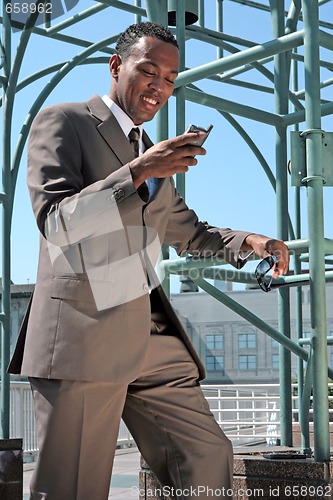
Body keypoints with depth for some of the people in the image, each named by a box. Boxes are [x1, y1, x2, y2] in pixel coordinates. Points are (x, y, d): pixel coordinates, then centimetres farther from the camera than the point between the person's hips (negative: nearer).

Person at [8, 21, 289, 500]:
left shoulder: (153, 152, 23)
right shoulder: (62, 122, 1)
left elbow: (187, 232, 31)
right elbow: (54, 220, -12)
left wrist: (249, 242, 12)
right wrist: (138, 172, -21)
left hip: (150, 332, 7)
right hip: (82, 332, -7)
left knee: (208, 459, 2)